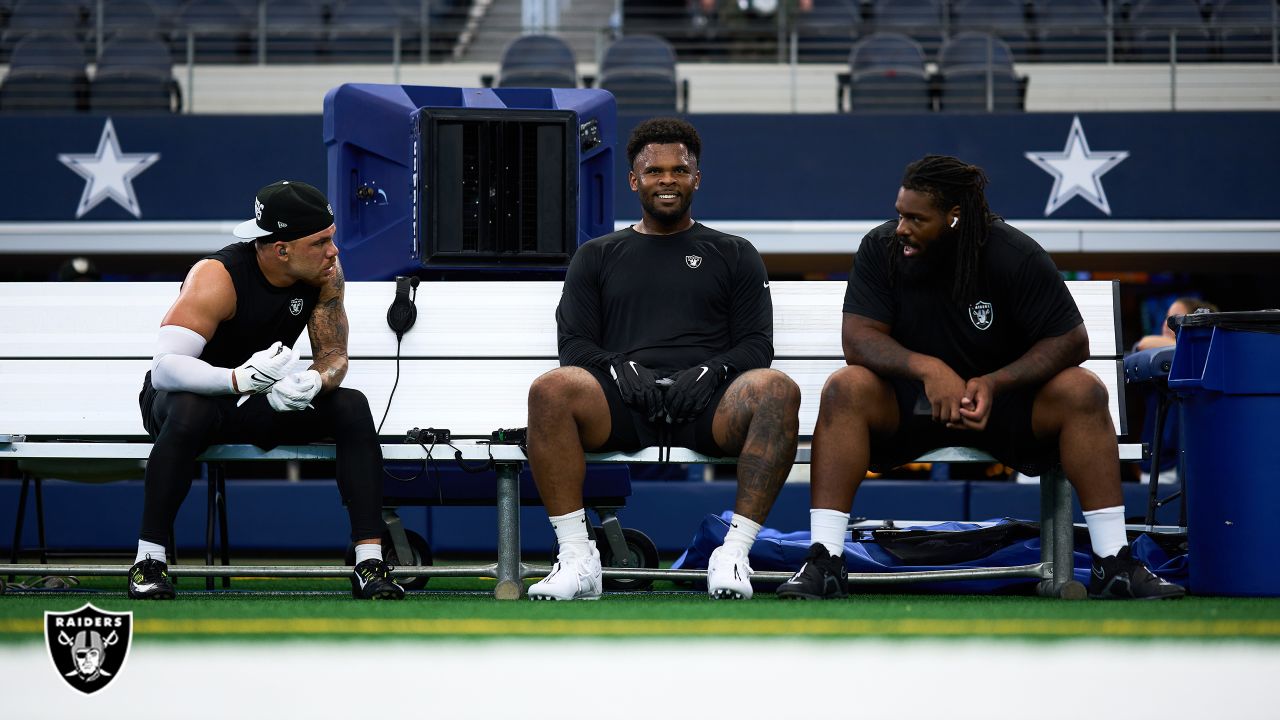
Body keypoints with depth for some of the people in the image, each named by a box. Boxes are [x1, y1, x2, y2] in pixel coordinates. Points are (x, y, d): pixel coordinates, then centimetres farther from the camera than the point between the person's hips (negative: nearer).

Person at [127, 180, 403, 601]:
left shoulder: (325, 272, -12)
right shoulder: (217, 277, -28)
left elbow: (334, 354, -7)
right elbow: (164, 366, -37)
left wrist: (314, 382, -33)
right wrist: (238, 378, -55)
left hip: (264, 401, 5)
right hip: (195, 393, -5)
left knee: (352, 407, -18)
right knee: (189, 412, -40)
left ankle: (370, 563, -21)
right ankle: (148, 561, -31)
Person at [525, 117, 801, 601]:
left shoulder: (733, 255, 24)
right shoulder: (597, 257, 25)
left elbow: (756, 344, 13)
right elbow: (574, 346, 13)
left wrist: (711, 370, -8)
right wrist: (620, 368, -8)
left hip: (706, 402, 0)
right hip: (623, 402, 0)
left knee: (777, 390, -35)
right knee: (551, 390, -34)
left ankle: (734, 552, -33)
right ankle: (576, 557, -31)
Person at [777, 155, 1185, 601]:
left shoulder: (1016, 257, -12)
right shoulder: (880, 248, -9)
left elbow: (1071, 342, -11)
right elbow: (858, 338, -16)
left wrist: (995, 383, -27)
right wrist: (927, 368, -35)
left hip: (1004, 399, 0)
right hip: (907, 405, 0)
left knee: (1083, 392, -27)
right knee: (845, 390, -30)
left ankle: (1113, 564, -25)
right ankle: (824, 563, -34)